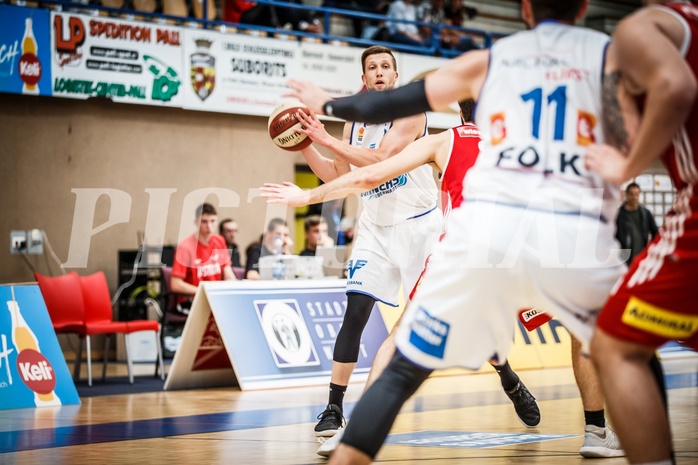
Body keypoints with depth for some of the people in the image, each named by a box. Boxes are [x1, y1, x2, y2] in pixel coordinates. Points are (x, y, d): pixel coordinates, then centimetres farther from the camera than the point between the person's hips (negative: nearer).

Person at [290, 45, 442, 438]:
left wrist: (328, 140, -27)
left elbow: (381, 159, -26)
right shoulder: (355, 122, 7)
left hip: (419, 224, -4)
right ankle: (334, 409, -5)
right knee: (355, 312, -9)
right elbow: (338, 177, 13)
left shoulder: (410, 111, -12)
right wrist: (305, 146, 0)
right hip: (376, 228, 4)